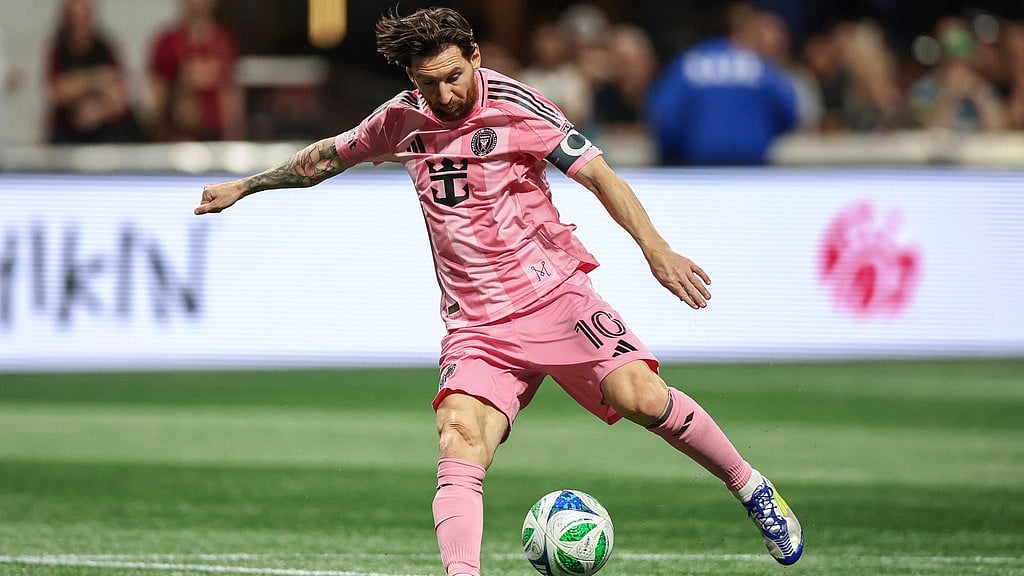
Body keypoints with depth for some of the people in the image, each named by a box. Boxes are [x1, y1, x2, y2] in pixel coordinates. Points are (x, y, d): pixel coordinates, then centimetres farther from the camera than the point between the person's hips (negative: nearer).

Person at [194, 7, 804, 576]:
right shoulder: (402, 120, 8)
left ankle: (750, 486, 0)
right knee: (459, 440, -22)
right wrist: (244, 186, 37)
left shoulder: (513, 105, -7)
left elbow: (598, 175, -12)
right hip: (476, 325, 3)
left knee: (641, 396, -23)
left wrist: (656, 248, -25)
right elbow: (330, 156, 28)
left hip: (555, 294, -3)